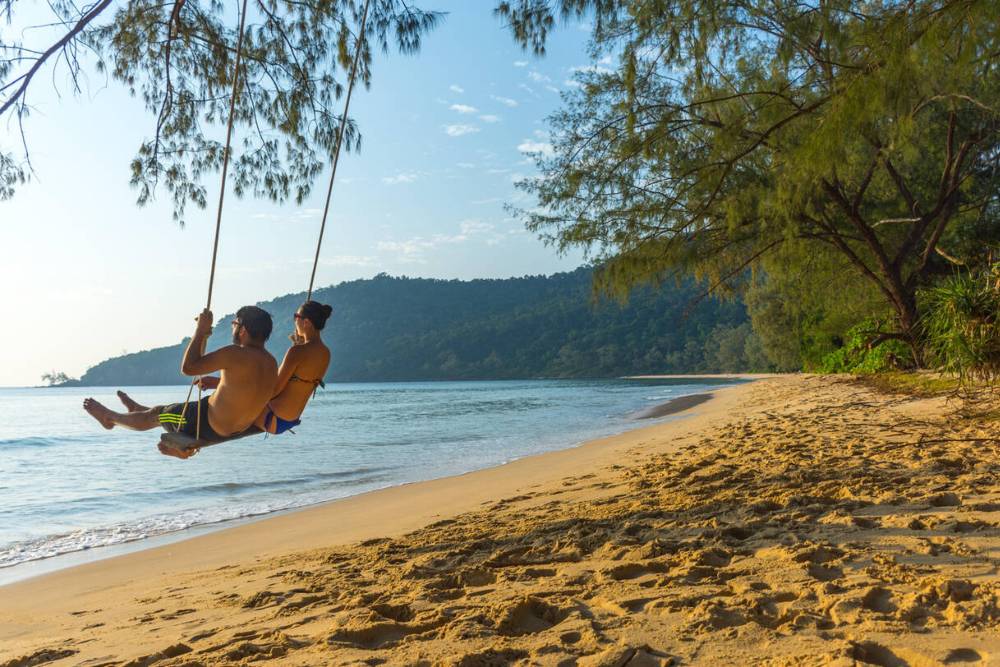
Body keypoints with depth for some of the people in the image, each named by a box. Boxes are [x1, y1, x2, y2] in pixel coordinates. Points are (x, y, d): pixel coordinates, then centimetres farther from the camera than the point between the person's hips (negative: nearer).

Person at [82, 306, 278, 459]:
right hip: (242, 426, 7)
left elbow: (188, 367, -24)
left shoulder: (236, 354, -29)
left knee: (154, 415, 18)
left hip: (212, 428, -6)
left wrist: (201, 330, -17)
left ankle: (109, 417, 43)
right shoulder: (271, 362, -5)